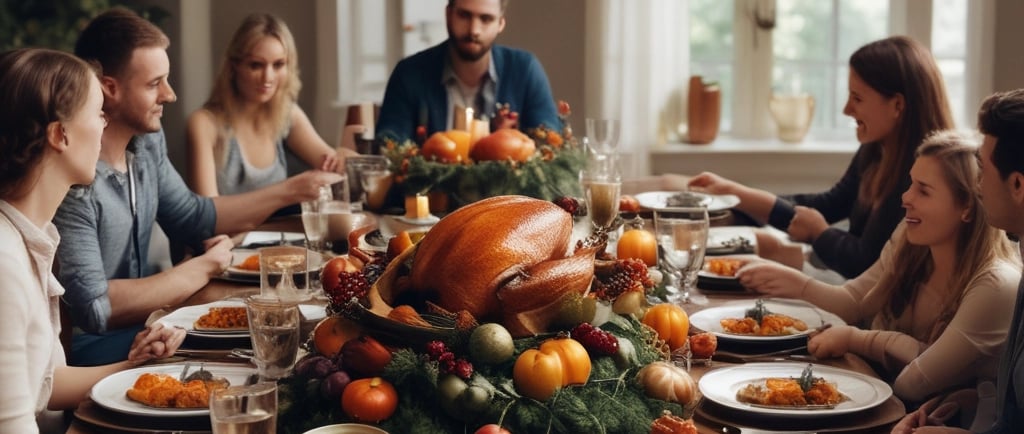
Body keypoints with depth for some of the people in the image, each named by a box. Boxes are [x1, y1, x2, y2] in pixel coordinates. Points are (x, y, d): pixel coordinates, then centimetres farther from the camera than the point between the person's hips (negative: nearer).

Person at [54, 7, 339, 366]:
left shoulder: (146, 140, 0)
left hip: (139, 320, 8)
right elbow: (94, 308, -28)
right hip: (88, 347, -8)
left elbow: (192, 216, 15)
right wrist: (204, 268, -18)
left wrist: (292, 191, 6)